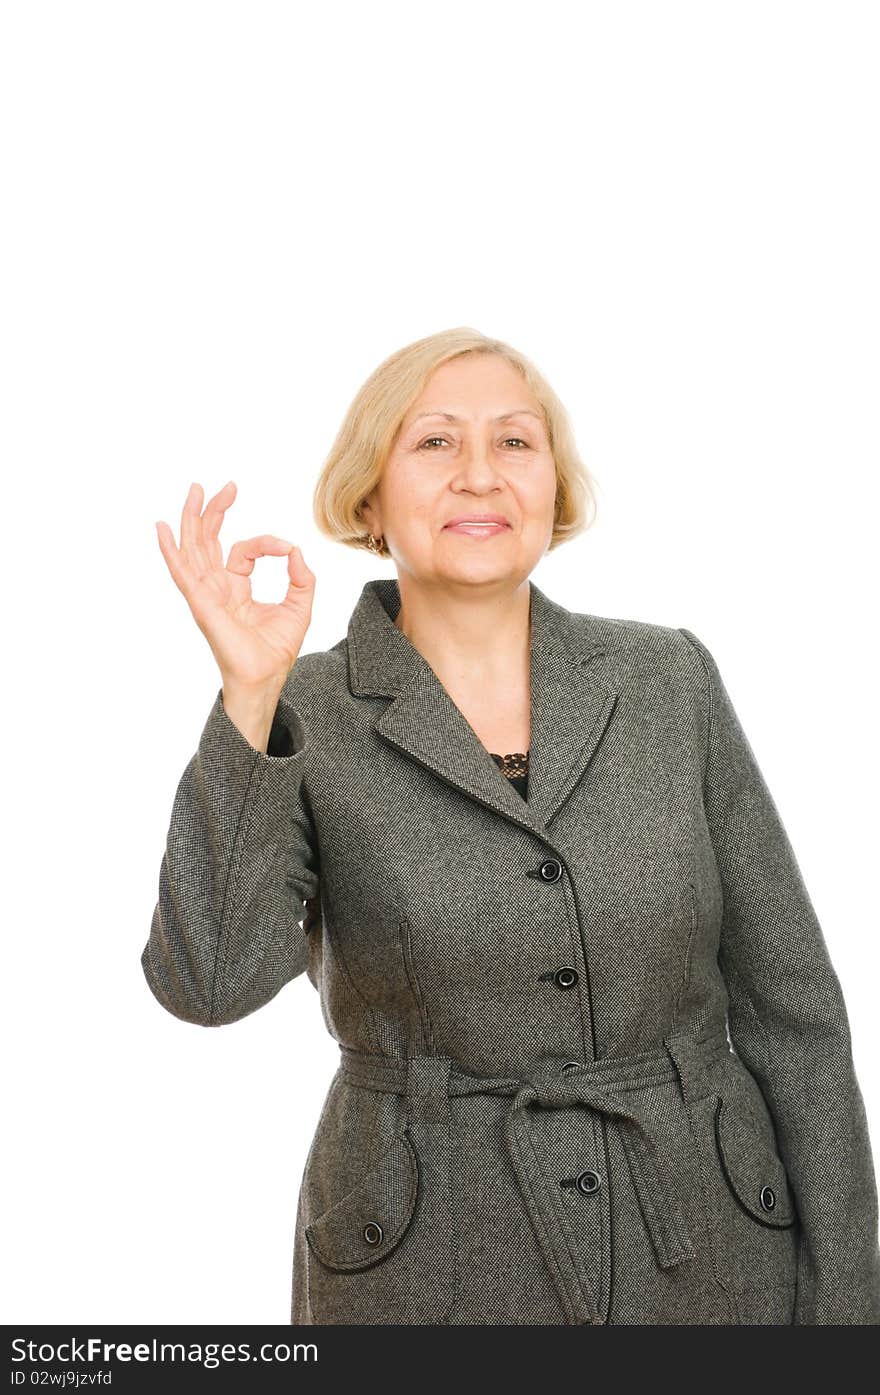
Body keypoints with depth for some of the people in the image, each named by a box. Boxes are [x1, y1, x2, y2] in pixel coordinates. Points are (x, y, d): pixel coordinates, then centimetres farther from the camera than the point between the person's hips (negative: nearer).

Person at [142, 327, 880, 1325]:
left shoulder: (668, 679, -2)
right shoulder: (304, 720, -6)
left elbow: (788, 1003, -1)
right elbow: (211, 981, -21)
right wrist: (250, 692, -24)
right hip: (431, 1269, -1)